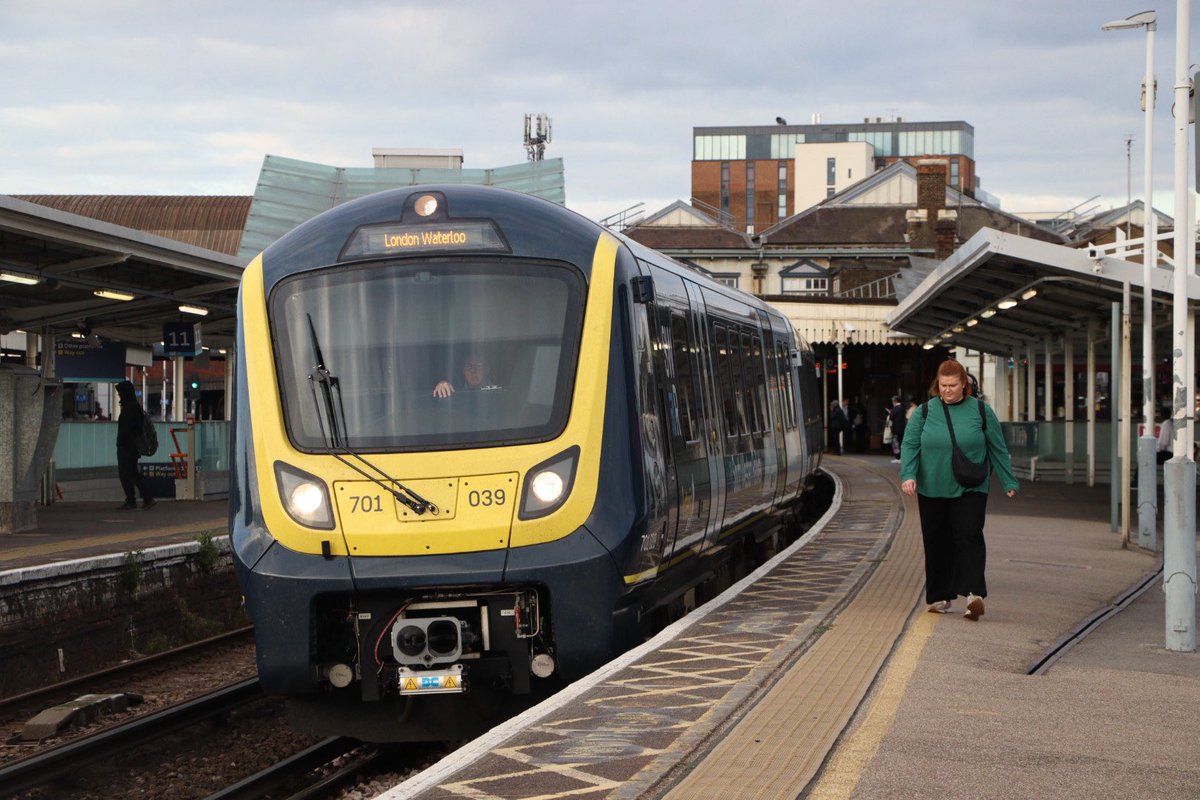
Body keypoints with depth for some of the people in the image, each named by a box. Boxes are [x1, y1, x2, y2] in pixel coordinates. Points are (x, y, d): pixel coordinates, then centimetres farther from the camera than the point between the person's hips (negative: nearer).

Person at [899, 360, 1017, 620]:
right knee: (937, 543, 6)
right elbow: (909, 445, 2)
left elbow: (998, 449, 8)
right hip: (932, 491, 2)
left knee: (969, 536, -16)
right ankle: (940, 597, 16)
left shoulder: (981, 411, 2)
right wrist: (908, 475, -13)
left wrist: (1008, 482, 8)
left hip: (970, 490, -2)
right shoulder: (925, 411, 4)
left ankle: (973, 594, -25)